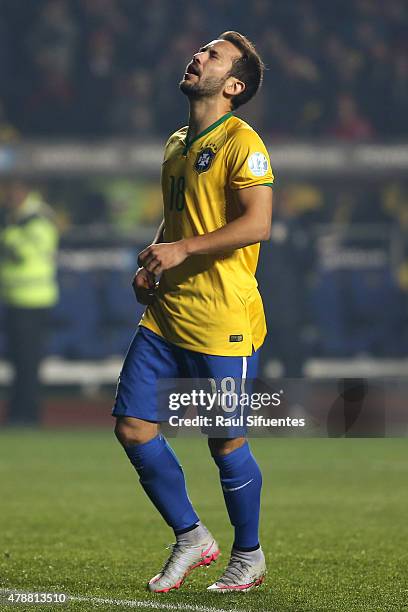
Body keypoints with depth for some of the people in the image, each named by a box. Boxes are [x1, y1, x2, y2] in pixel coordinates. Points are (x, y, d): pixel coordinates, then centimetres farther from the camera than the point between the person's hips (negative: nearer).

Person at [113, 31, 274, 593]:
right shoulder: (176, 144, 16)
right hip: (166, 315, 8)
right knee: (132, 427, 2)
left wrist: (184, 249, -22)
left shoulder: (240, 143, -10)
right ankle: (191, 538, 17)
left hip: (222, 325, -8)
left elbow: (258, 223, -20)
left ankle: (249, 556, 19)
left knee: (226, 445, 0)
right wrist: (151, 265, 11)